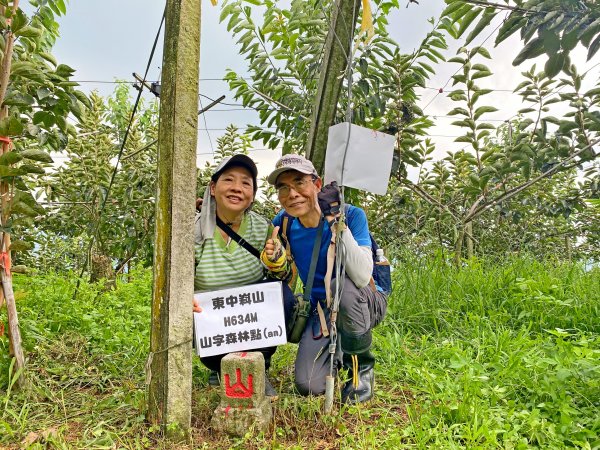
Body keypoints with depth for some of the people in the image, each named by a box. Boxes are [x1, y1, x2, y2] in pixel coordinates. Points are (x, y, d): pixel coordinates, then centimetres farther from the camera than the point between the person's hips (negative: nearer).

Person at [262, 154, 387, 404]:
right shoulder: (284, 223, -9)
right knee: (309, 387, -15)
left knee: (341, 284, -39)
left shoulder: (352, 215, -22)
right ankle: (340, 350, 21)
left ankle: (362, 366, -10)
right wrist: (271, 258, -19)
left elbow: (362, 277, -36)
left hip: (366, 304, -3)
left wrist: (336, 221, -38)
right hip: (321, 310, 3)